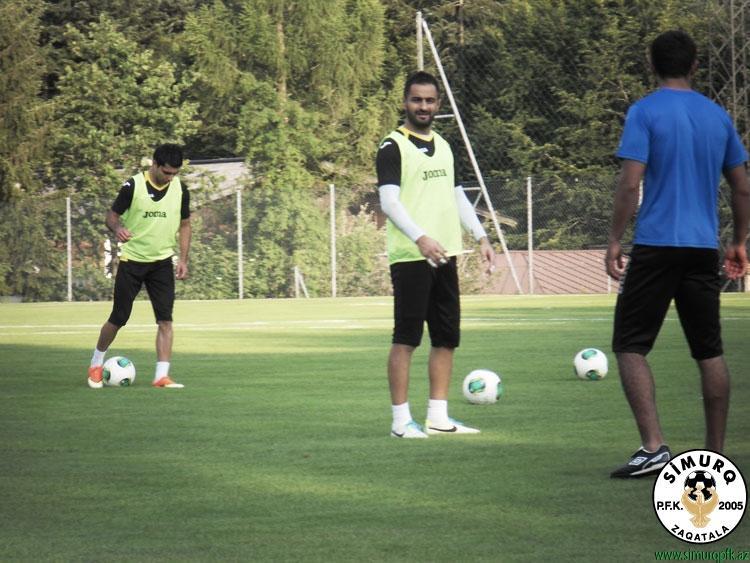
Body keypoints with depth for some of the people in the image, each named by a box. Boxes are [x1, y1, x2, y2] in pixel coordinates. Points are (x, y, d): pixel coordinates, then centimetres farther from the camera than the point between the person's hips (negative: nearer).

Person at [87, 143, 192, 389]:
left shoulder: (179, 189, -2)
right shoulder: (133, 186, -12)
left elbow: (185, 224, 8)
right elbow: (112, 215, -6)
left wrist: (183, 258, 0)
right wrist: (117, 228, -29)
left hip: (162, 262, 2)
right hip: (132, 260, -2)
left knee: (165, 320, -10)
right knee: (119, 318, 3)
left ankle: (161, 376, -9)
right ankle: (96, 364, 26)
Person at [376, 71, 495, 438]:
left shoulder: (443, 146, 17)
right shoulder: (393, 147, -6)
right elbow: (389, 201, -15)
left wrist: (480, 235, 16)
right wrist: (420, 238, -28)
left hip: (445, 255, 7)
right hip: (410, 256, -7)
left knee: (446, 338, 8)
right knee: (406, 338, -6)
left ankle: (438, 417, 14)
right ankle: (401, 420, -3)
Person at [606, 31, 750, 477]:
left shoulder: (645, 113, -5)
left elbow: (631, 184, -13)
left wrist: (614, 240, -7)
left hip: (657, 245, -5)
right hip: (704, 250, 5)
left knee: (630, 345, 0)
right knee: (709, 351, 11)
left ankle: (654, 447, -13)